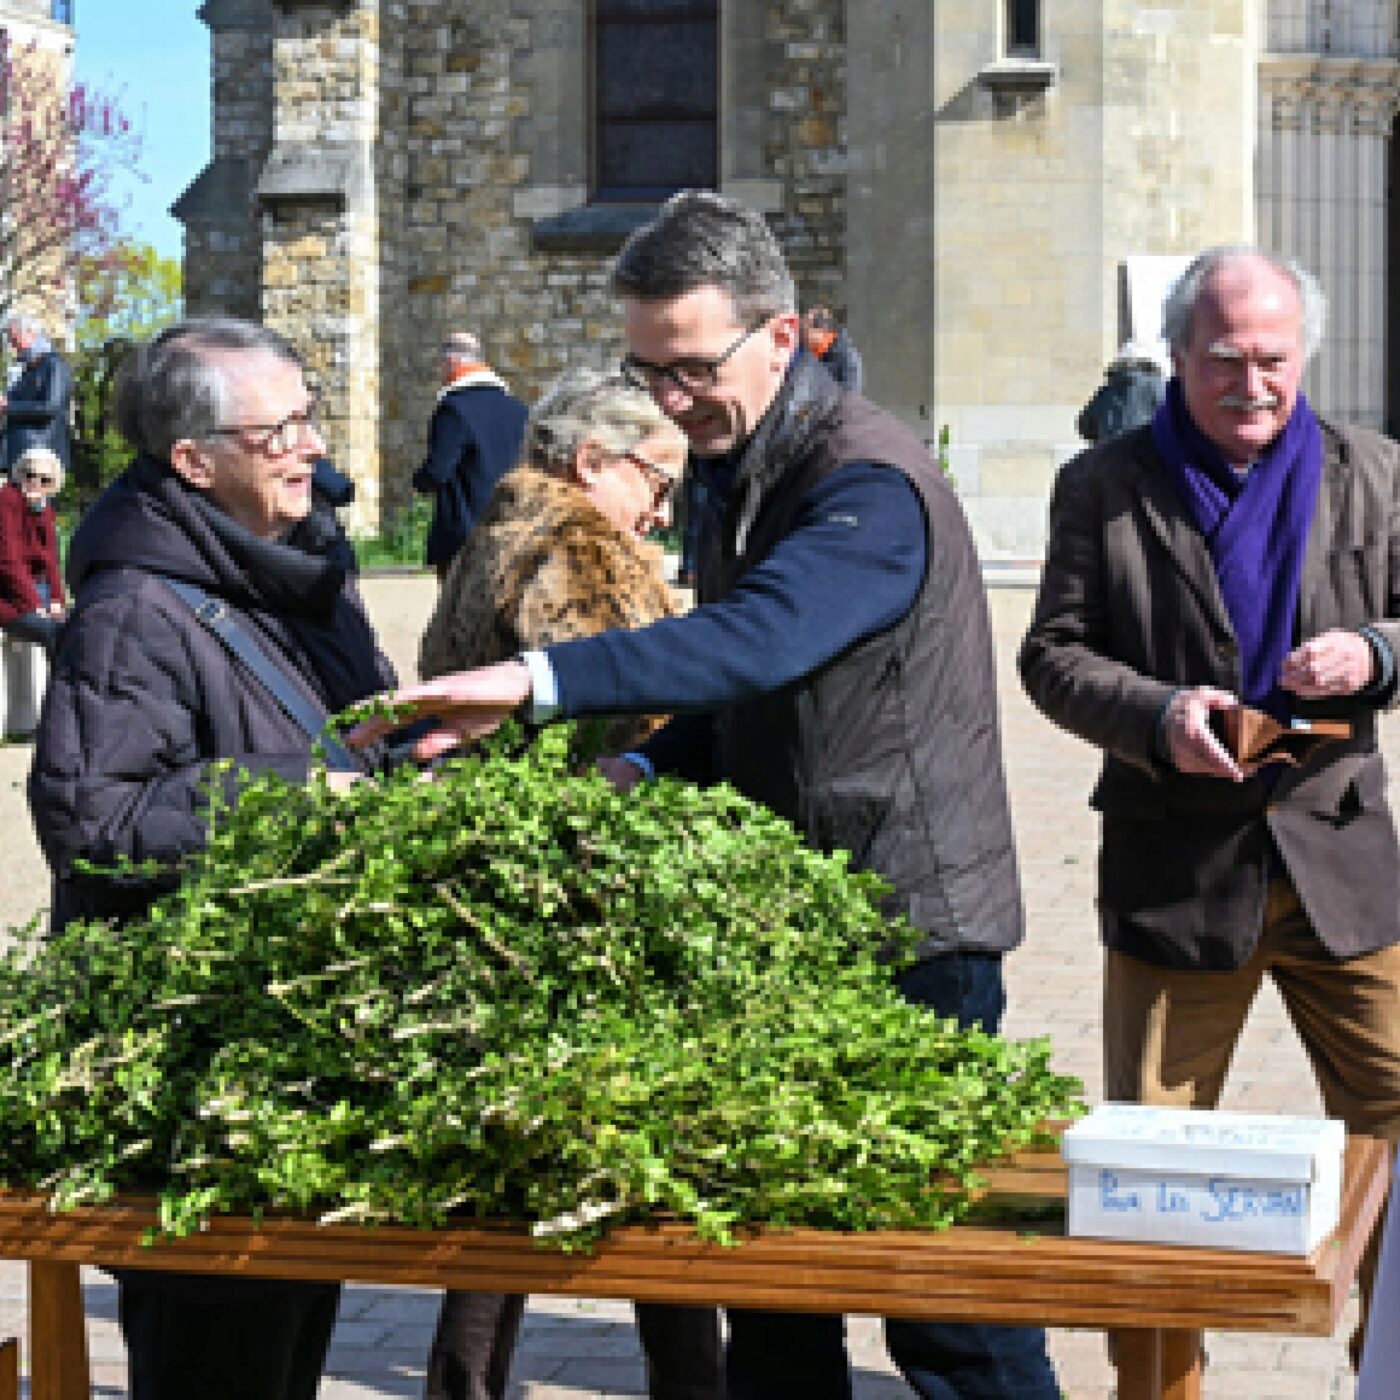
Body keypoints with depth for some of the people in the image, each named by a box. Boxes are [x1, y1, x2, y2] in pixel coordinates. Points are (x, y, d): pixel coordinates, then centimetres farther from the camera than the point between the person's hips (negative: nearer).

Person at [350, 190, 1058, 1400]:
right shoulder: (742, 471, 13)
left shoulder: (868, 483, -18)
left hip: (912, 917, -9)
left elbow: (758, 641, -36)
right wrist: (640, 771, 3)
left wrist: (536, 682, -42)